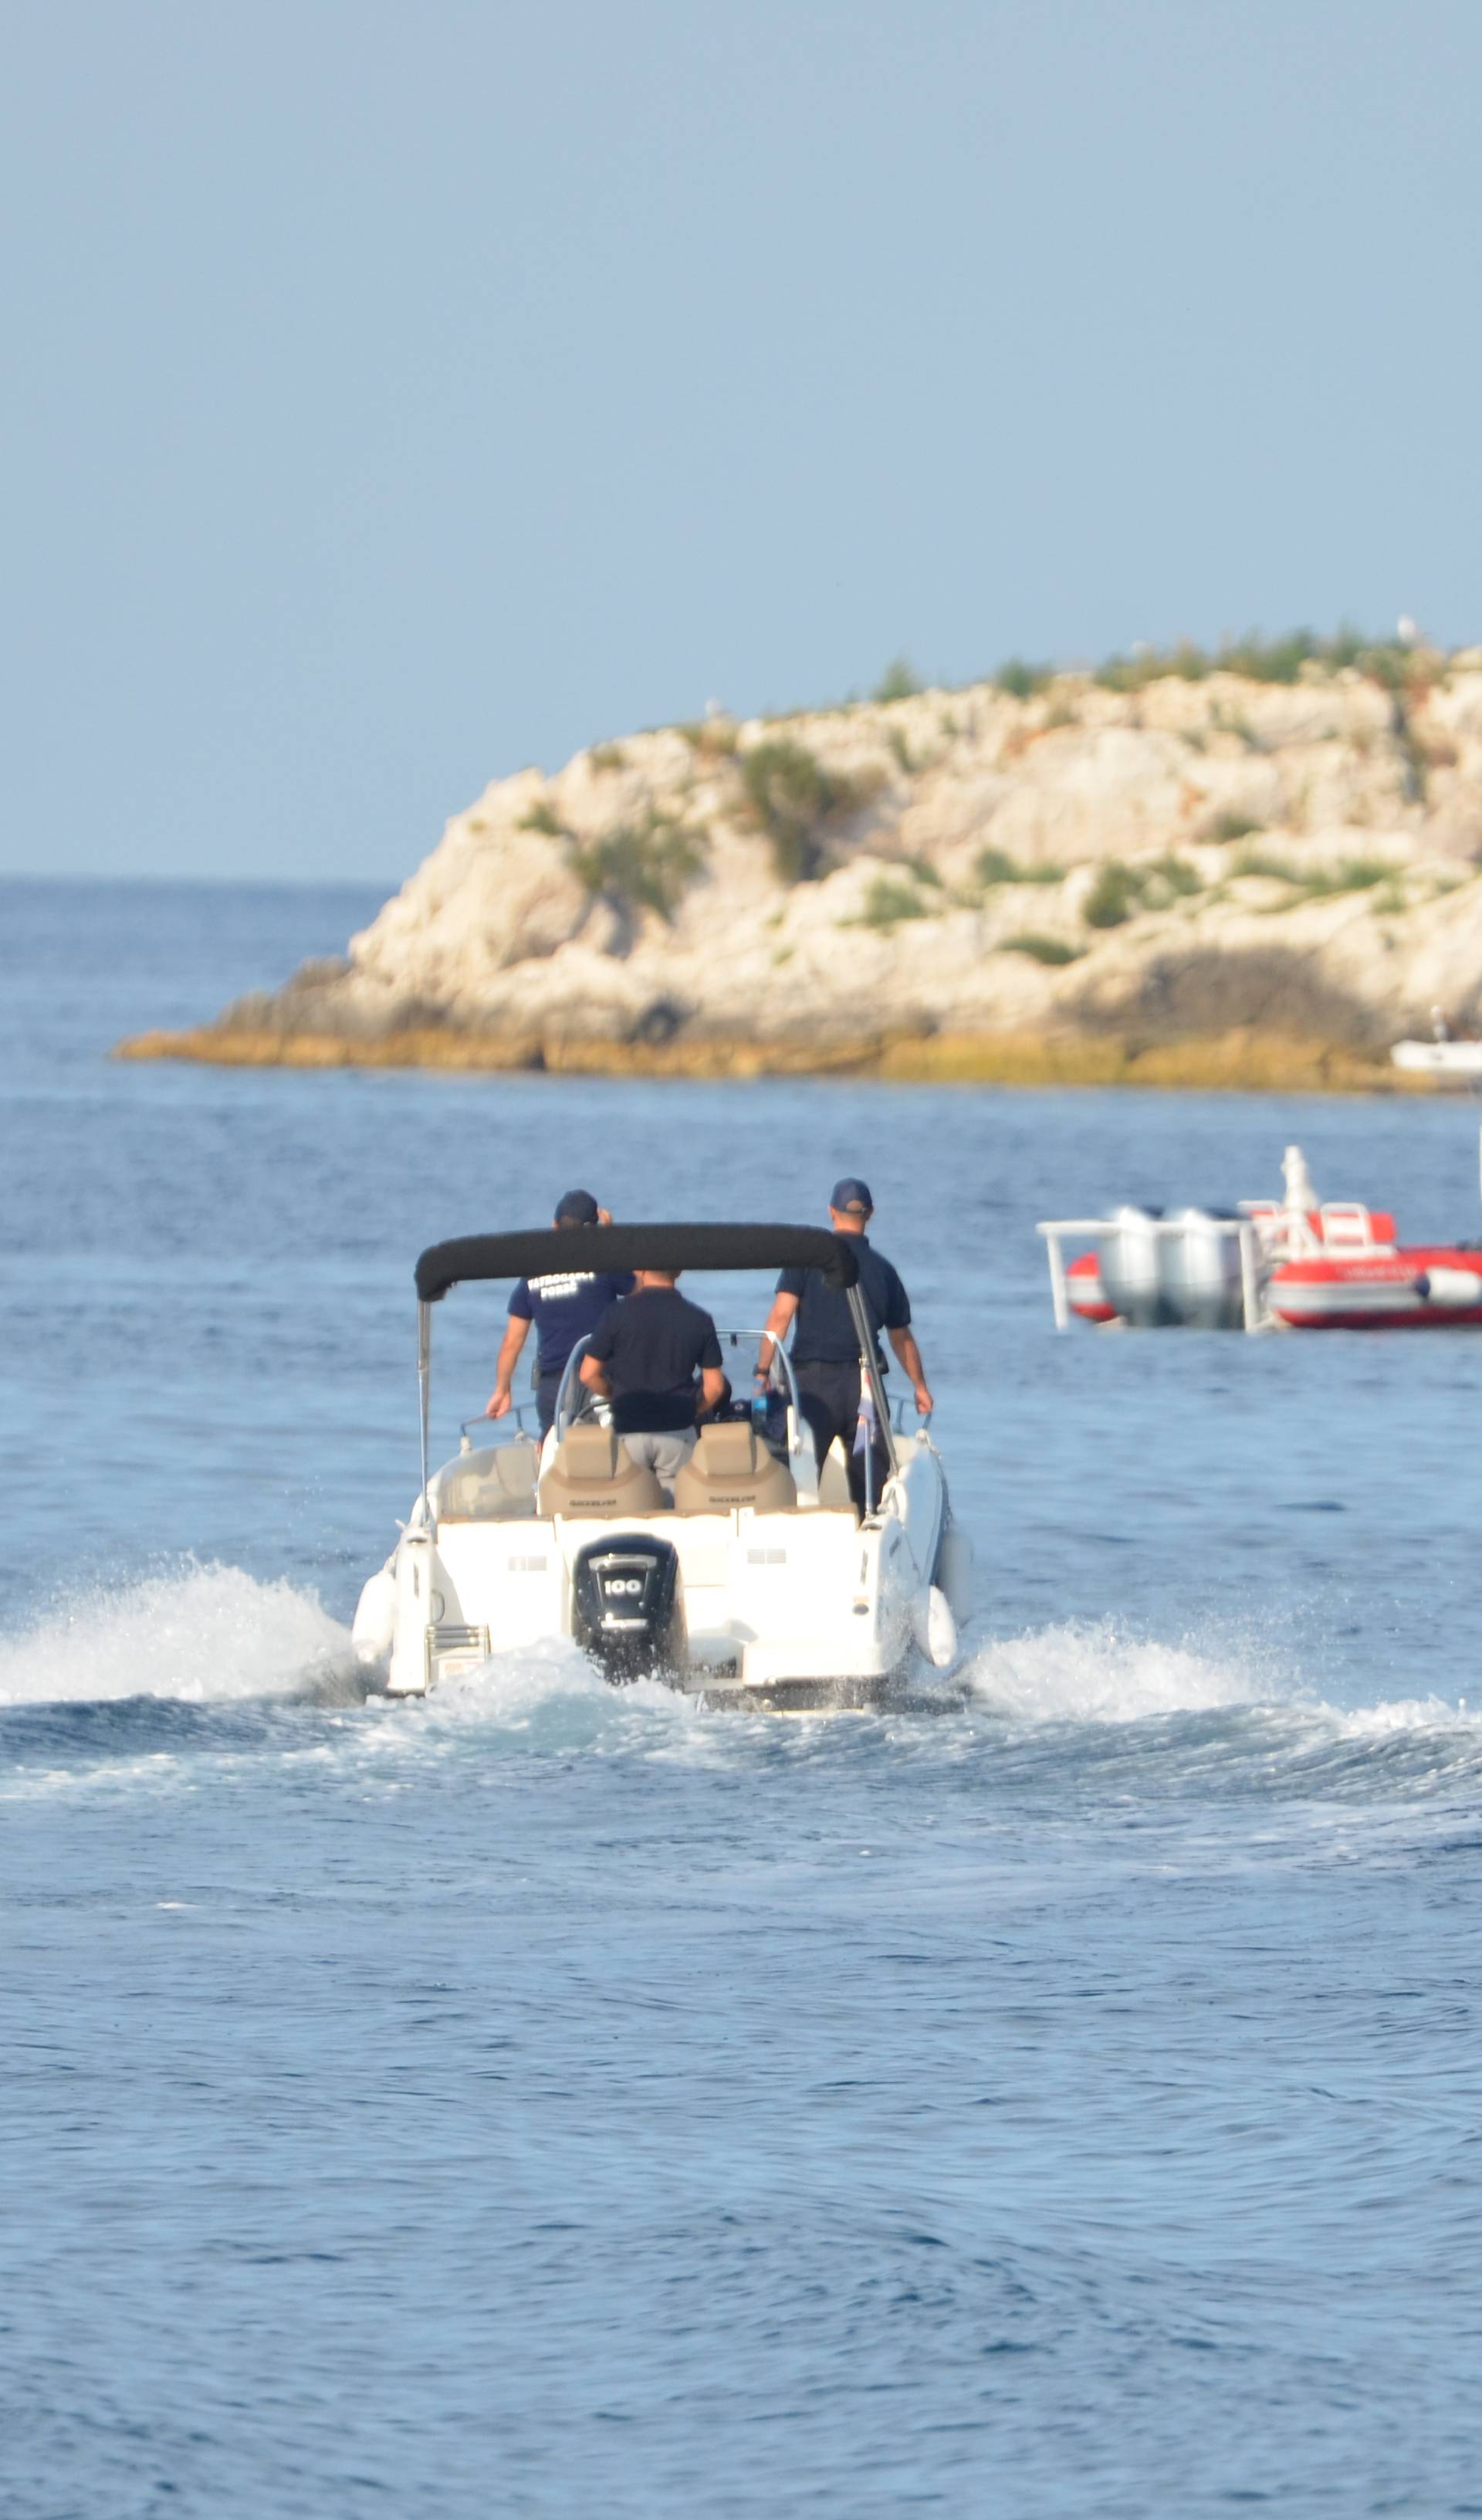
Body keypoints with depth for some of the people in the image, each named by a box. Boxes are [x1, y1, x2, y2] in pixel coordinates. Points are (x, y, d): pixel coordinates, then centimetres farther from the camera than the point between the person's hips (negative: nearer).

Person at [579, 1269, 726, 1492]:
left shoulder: (616, 1315, -5)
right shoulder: (699, 1320, 0)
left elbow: (588, 1375, 0)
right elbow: (714, 1387, 2)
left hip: (628, 1431, -1)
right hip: (677, 1433, 1)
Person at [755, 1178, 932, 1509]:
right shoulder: (882, 1268, 9)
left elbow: (781, 1314, -10)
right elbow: (902, 1336, 17)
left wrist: (762, 1370, -9)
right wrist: (920, 1387, 29)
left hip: (814, 1380, -2)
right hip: (864, 1382, 2)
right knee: (870, 1482, 7)